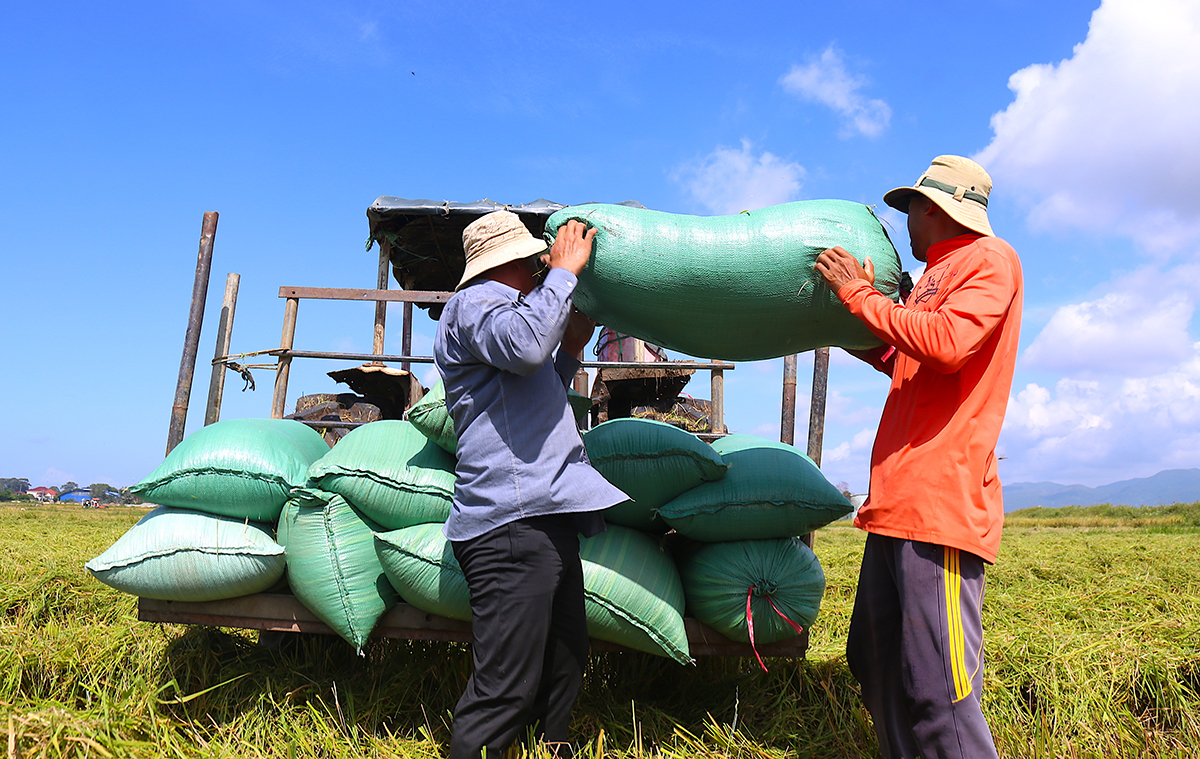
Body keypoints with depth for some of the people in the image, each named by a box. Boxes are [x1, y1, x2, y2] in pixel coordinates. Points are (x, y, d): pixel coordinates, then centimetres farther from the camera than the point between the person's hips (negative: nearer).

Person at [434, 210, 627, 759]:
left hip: (543, 520, 11)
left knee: (562, 680, 16)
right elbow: (524, 344, -24)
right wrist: (564, 271, -10)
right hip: (513, 522, -11)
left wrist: (570, 350, 26)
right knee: (503, 695, -10)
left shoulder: (500, 310, 30)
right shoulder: (473, 304, -1)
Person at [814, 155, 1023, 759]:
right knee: (877, 665, 12)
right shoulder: (936, 275, 26)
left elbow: (948, 343, -18)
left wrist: (862, 296, -7)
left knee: (937, 688, -10)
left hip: (942, 499, -9)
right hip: (898, 501, 9)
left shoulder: (989, 259, 0)